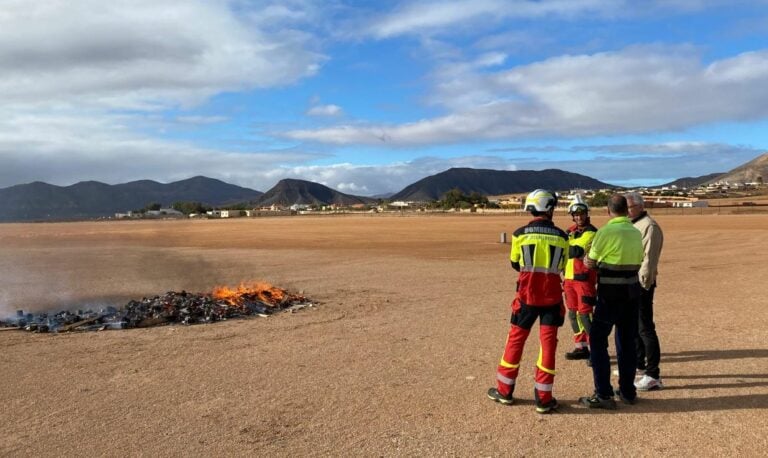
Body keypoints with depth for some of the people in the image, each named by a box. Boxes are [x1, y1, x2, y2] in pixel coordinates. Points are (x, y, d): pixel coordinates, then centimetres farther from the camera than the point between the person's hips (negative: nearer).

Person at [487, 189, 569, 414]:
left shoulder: (520, 234, -5)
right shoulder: (561, 236, -1)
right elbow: (561, 266, 10)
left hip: (527, 295, 0)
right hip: (552, 296, 1)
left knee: (516, 340, 10)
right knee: (548, 343, 5)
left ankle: (504, 390, 20)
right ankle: (544, 398, 8)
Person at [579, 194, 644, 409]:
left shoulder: (606, 232, -15)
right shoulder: (636, 233, 6)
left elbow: (589, 263, -6)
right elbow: (638, 263, 14)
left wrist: (586, 257, 14)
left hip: (610, 293, -7)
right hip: (632, 290, 7)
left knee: (598, 340, 1)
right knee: (627, 341, 15)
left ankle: (604, 395, -1)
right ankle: (627, 391, 23)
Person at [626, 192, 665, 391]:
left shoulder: (649, 226, -13)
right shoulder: (631, 225, 17)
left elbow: (649, 259, -19)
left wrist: (643, 284, -22)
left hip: (641, 284, -10)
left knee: (645, 328, -7)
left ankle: (653, 375, -2)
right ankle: (638, 364, 32)